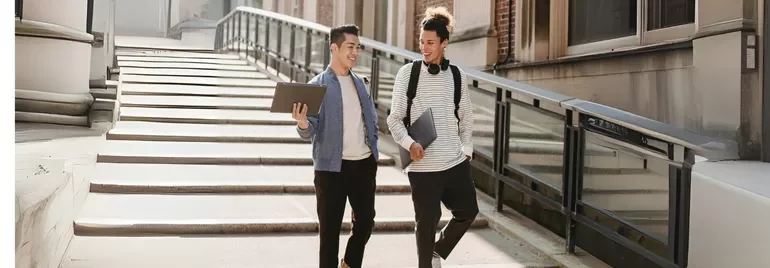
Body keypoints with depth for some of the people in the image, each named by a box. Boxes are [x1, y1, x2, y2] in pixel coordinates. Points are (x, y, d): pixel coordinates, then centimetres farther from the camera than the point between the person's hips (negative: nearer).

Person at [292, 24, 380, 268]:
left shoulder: (359, 82, 10)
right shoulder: (318, 85, -8)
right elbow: (310, 132, -12)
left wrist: (372, 148, 10)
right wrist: (302, 124, -33)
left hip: (364, 164, 6)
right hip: (332, 166, -5)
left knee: (366, 221, 13)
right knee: (330, 227, 3)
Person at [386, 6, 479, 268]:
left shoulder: (457, 75, 4)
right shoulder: (407, 73, -4)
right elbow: (395, 118, -2)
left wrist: (466, 148, 10)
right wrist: (409, 143, -16)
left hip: (456, 161, 4)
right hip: (423, 164, -3)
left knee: (468, 211, 10)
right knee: (427, 222, 4)